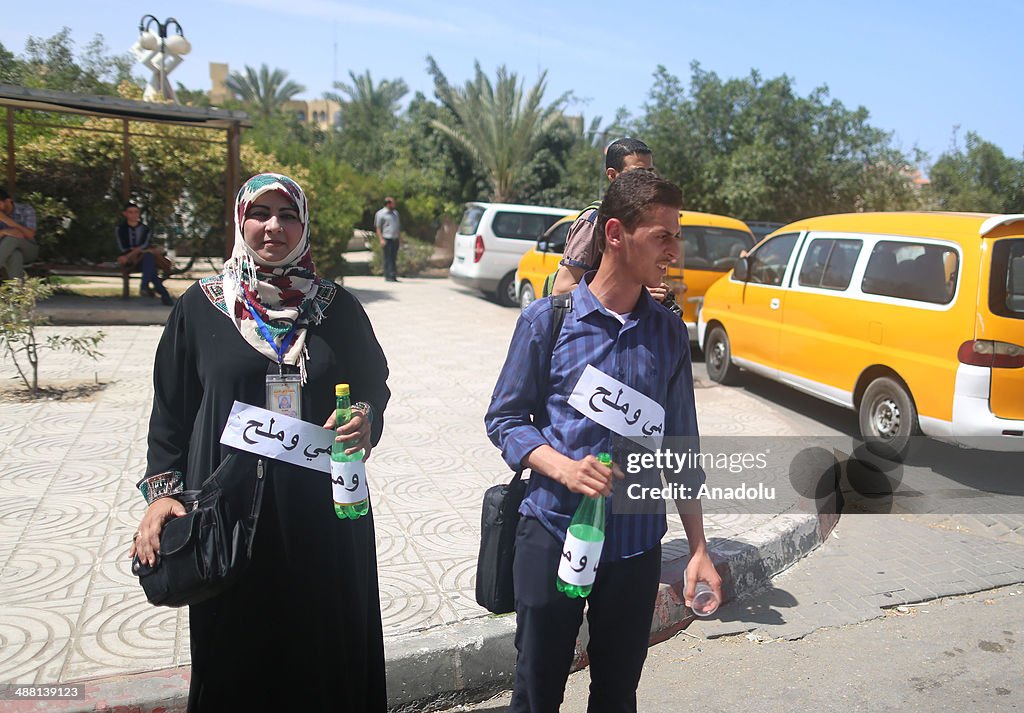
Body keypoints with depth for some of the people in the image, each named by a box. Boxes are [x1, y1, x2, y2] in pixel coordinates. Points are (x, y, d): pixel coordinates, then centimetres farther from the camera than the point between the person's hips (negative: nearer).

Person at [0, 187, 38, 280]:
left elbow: (31, 235, -25)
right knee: (15, 257, -38)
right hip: (8, 253, 1)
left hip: (28, 251, -1)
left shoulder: (26, 210, -13)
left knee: (14, 237, -35)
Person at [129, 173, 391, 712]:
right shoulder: (202, 305, 1)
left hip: (325, 511, 1)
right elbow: (171, 407, 6)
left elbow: (375, 385, 10)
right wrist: (161, 491, -2)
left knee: (325, 641, 10)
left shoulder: (336, 307, 2)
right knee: (237, 646, 11)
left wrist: (366, 416, -12)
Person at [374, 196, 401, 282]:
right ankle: (388, 276, -4)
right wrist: (381, 239, -14)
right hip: (387, 239, -7)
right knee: (388, 259, -7)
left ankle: (394, 276, 11)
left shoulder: (395, 213, 18)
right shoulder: (381, 214, -4)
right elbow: (378, 228, -5)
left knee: (394, 259, 7)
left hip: (395, 239, 7)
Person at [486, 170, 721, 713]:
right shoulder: (548, 319, -7)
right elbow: (505, 418, -1)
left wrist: (699, 549, 6)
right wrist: (560, 465, -20)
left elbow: (680, 445, 7)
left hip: (637, 543, 3)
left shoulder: (669, 334, 2)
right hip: (552, 531, -2)